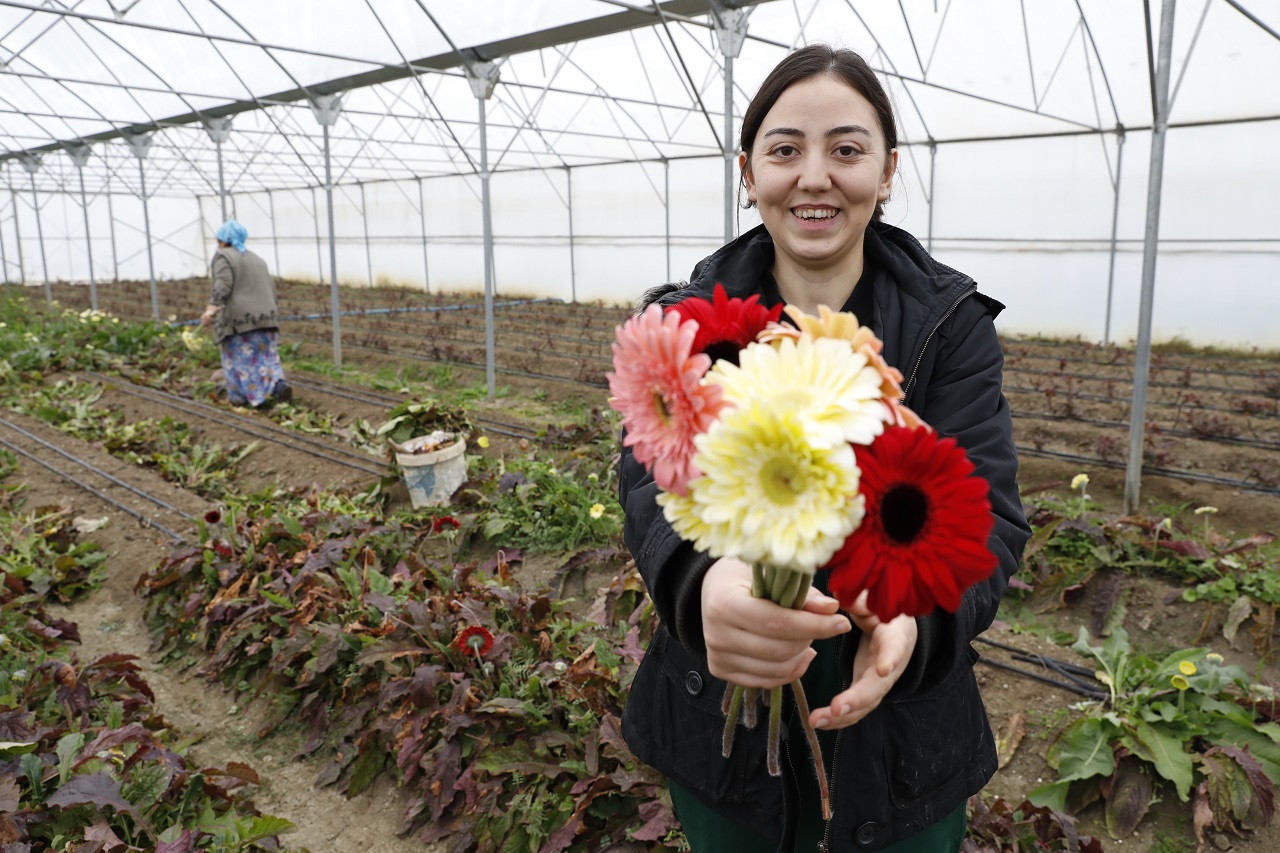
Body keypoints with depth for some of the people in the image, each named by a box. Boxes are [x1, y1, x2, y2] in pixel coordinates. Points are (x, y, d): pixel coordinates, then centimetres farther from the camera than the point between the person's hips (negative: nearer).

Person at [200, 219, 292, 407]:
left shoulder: (223, 257, -2)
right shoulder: (257, 259, 18)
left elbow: (223, 285, -17)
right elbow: (271, 288, 16)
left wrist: (211, 308, -24)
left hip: (238, 319, -5)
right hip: (264, 316, 6)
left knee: (238, 358, 5)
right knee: (265, 356, 8)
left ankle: (240, 397, 9)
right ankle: (278, 384, -13)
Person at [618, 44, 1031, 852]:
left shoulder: (951, 322, -7)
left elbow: (987, 508, -15)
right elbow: (654, 481, -19)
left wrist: (914, 613, -37)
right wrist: (705, 582, -42)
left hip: (902, 733, 0)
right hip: (724, 723, 1)